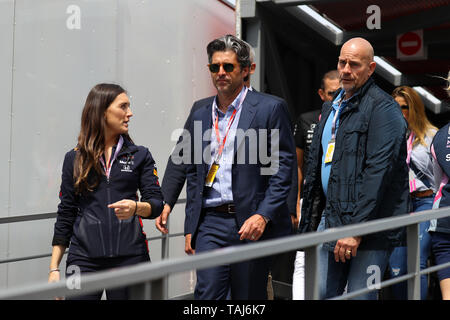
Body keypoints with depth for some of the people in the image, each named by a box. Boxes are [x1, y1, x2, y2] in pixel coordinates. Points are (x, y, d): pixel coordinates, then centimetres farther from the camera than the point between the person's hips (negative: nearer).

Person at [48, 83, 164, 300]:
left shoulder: (140, 156, 9)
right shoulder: (75, 158, 8)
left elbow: (156, 203, 2)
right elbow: (65, 214, 9)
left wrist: (136, 207, -21)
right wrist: (54, 268, 5)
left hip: (129, 257, 1)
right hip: (84, 257, 0)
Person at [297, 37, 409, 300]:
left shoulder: (383, 108, -9)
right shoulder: (332, 108, 19)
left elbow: (378, 172, -18)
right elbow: (316, 167, 23)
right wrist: (310, 224, 18)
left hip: (369, 226, -8)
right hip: (332, 220, 8)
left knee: (359, 297, -6)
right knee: (321, 294, 8)